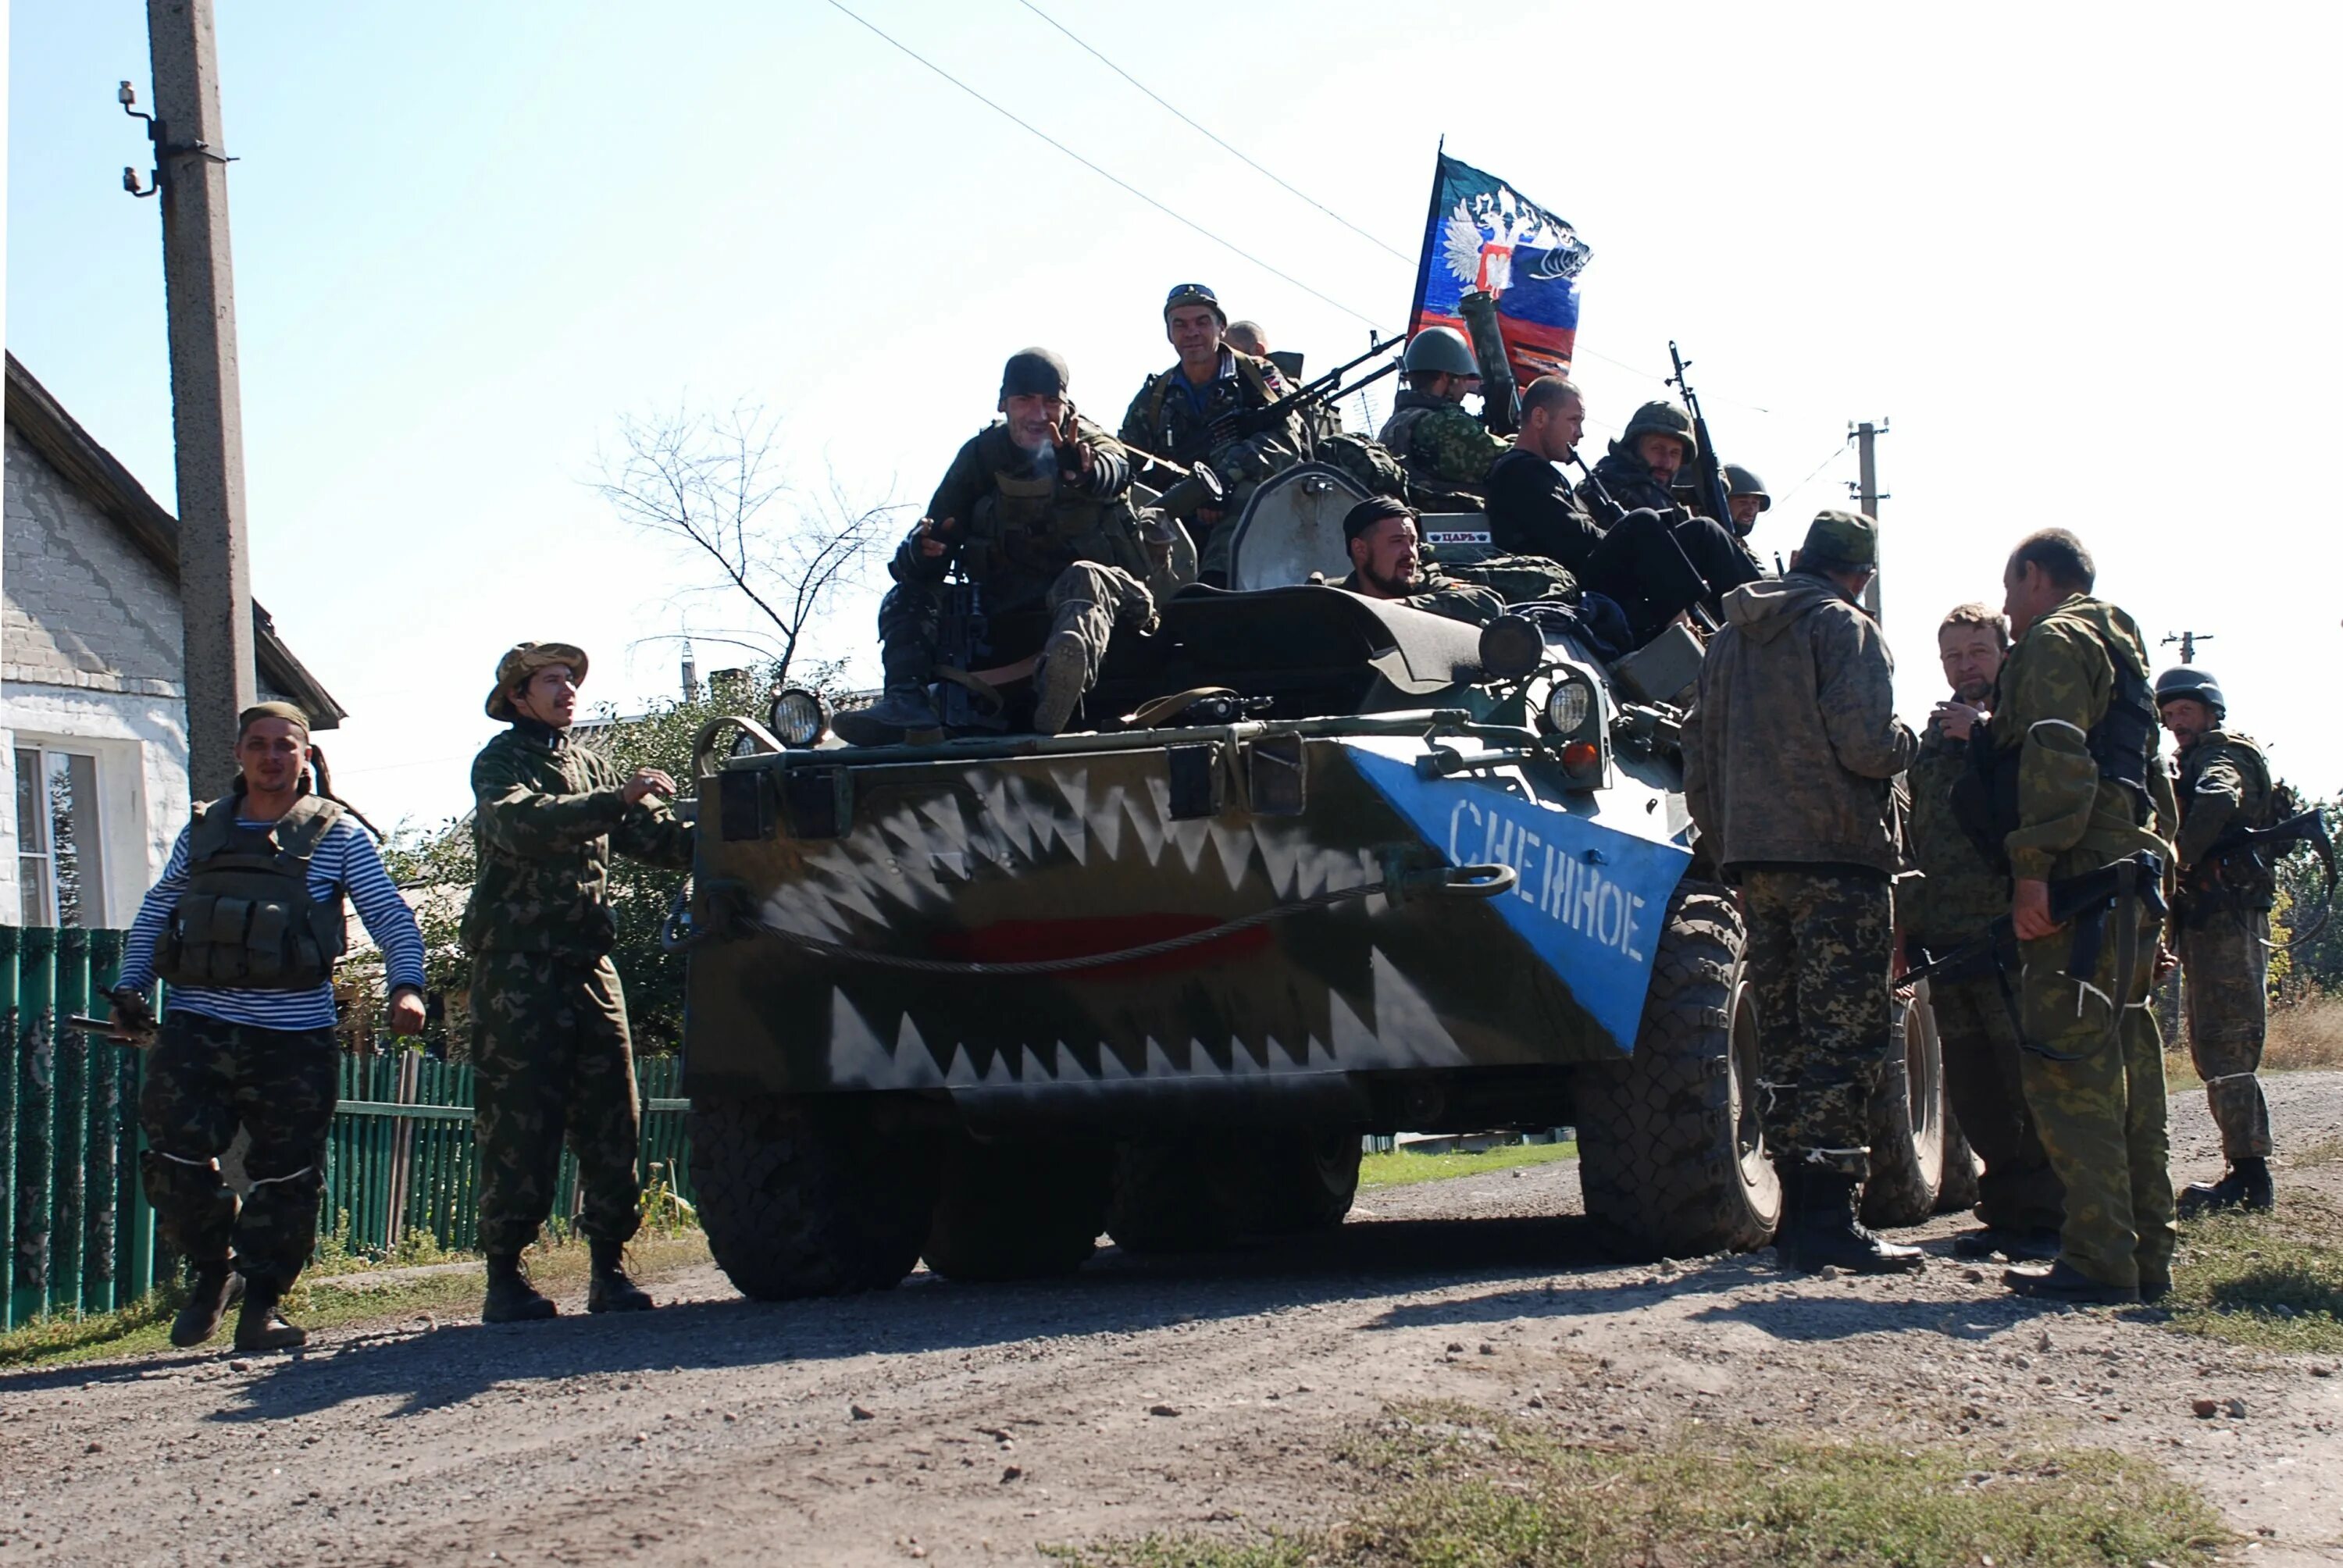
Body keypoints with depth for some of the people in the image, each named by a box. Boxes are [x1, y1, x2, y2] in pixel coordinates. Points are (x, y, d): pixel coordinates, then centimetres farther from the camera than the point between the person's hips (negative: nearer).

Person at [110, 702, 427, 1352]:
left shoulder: (337, 835, 5)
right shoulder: (202, 832, 13)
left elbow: (392, 919, 1)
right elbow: (155, 914, 21)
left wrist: (406, 986, -15)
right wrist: (129, 984, 8)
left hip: (294, 1036, -2)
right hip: (197, 1027, 2)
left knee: (288, 1174, 0)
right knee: (176, 1158, -7)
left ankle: (261, 1303, 13)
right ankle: (210, 1272, 16)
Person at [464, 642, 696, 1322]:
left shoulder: (590, 764, 20)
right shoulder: (499, 762, 0)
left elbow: (654, 838, 16)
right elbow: (522, 825, -22)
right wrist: (615, 801, -31)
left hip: (589, 961, 6)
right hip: (517, 966, -6)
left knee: (611, 1121, 2)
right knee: (519, 1127, -7)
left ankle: (609, 1267, 7)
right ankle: (505, 1276, -2)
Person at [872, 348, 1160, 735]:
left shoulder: (1090, 443, -3)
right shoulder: (980, 455, 6)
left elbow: (1115, 469, -30)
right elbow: (941, 531, -1)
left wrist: (1085, 471, -57)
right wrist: (921, 550, -28)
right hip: (1005, 608, 5)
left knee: (1083, 578, -39)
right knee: (908, 598, -9)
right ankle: (906, 698, -34)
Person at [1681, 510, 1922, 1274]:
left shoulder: (1730, 637, 18)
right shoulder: (1844, 627, -4)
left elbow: (1699, 760, 19)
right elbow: (1865, 743, -17)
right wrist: (1908, 741, 5)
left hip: (1755, 864, 7)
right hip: (1837, 857, -7)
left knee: (1785, 1038, 10)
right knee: (1846, 1038, -8)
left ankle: (1797, 1212, 11)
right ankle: (1829, 1217, -13)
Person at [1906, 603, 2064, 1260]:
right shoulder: (1935, 735, 20)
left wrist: (1987, 732, -21)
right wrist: (1908, 922, 21)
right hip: (1948, 936, 7)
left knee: (2030, 1082, -5)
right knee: (1971, 1091, 8)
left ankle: (2045, 1218, 1)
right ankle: (2005, 1211, 17)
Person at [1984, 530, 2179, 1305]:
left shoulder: (2056, 640, -3)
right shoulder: (2122, 648, 28)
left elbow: (2056, 757, -17)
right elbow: (2155, 783, 28)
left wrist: (2033, 867, -23)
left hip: (2083, 876, -10)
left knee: (2065, 1062, -13)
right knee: (2125, 1063, 10)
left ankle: (2098, 1257, -17)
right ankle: (2145, 1252, 12)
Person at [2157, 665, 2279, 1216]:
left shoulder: (2222, 757, -6)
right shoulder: (2194, 764, 25)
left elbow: (2219, 800, -29)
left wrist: (2176, 860, -30)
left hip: (2226, 917, -10)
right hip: (2207, 922, 10)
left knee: (2226, 1046, -13)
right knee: (2212, 1047, 12)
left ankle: (2247, 1175, -15)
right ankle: (2246, 1171, 15)